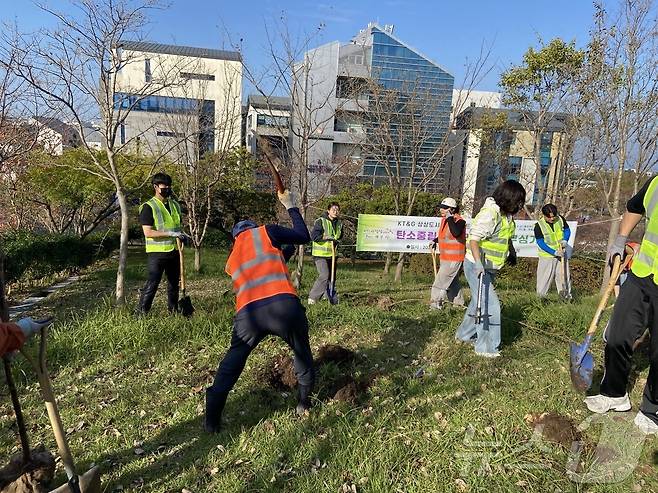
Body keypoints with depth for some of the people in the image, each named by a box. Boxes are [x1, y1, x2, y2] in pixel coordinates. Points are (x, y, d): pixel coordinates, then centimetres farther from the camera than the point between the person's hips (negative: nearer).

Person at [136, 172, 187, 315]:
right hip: (157, 252, -7)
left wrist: (182, 235, 2)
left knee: (174, 283, 14)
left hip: (174, 251, 7)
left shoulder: (175, 205, 13)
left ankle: (174, 311, 26)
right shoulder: (148, 207, -8)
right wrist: (171, 234, -23)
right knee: (152, 284, -6)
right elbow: (148, 232, -16)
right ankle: (141, 313, 3)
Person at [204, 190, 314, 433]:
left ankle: (212, 419, 22)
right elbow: (304, 237, 20)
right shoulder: (264, 232, 13)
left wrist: (285, 249, 42)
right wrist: (290, 206, 31)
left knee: (232, 363, 22)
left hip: (248, 313, 3)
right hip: (284, 305, -3)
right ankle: (304, 402, 37)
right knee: (302, 352, 25)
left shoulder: (232, 259, 30)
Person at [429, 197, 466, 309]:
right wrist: (435, 241, 10)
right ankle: (458, 302, 33)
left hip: (454, 259, -9)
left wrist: (450, 218, -31)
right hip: (444, 258, 9)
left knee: (440, 281, -9)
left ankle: (435, 304, -2)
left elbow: (456, 233, -39)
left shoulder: (459, 221, -17)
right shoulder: (444, 219, 8)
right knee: (452, 281, 20)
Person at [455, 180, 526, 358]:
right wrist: (478, 263, -38)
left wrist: (512, 252, 17)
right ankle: (485, 347, 4)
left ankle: (465, 334, 36)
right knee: (489, 305, -8)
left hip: (490, 268, 9)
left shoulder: (507, 215, 5)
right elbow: (474, 239, -29)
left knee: (479, 302, 19)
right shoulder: (489, 213, -23)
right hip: (476, 266, -9)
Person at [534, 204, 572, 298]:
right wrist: (554, 252, -24)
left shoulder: (561, 219, -6)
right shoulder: (539, 226, -18)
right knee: (545, 276, 1)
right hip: (547, 255, -4)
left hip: (561, 254, 4)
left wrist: (565, 240, -13)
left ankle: (566, 295, 23)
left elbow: (567, 230, 8)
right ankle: (541, 296, 14)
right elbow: (540, 243, -18)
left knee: (564, 274, 10)